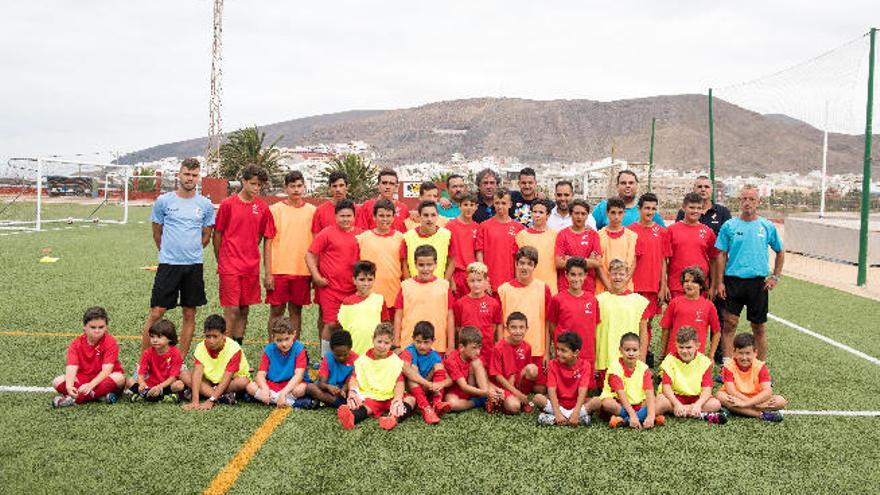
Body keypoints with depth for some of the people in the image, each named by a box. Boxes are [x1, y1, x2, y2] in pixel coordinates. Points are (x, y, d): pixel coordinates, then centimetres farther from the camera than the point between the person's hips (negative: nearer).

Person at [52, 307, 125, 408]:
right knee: (57, 382, -21)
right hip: (83, 378, 3)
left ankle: (75, 399, -33)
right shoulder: (76, 344, -7)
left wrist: (90, 385, -41)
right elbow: (72, 367, -20)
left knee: (119, 378, -35)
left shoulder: (110, 342, -15)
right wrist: (69, 386, -40)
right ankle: (101, 395, -30)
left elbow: (106, 370, -25)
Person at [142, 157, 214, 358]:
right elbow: (157, 232, 10)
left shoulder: (205, 204, 4)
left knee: (189, 314, 7)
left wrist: (191, 252, 13)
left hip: (194, 266, 2)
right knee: (156, 313, -3)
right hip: (168, 264, -2)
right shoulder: (163, 201, 0)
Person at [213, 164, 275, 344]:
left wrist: (268, 272, 4)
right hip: (230, 267, -3)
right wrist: (220, 262, 8)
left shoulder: (263, 208, 4)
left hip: (251, 267, 4)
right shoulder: (228, 204, -4)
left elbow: (267, 240, 7)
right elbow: (217, 234, 4)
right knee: (232, 310, -5)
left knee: (244, 310, 10)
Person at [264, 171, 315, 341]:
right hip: (279, 270, -1)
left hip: (303, 270, 2)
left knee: (296, 310, 9)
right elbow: (268, 243, -1)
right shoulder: (275, 210, 1)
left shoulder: (312, 211, 5)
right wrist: (268, 273, -6)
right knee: (276, 310, 3)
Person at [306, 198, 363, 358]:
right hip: (330, 287, -3)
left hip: (353, 289, 4)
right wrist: (316, 276, -8)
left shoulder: (361, 234, 8)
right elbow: (310, 254, 0)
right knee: (331, 324, -4)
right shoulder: (327, 233, -2)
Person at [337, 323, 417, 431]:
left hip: (390, 397, 2)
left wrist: (398, 399, -24)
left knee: (411, 399, -26)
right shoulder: (364, 359, 10)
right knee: (366, 406, -34)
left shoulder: (395, 361, 9)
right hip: (370, 396, -1)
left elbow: (399, 382, -2)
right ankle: (352, 417, -69)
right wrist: (353, 392, -23)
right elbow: (353, 377, 1)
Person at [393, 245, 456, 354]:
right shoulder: (405, 286, 3)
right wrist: (396, 345, 5)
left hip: (438, 348, 0)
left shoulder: (444, 285, 3)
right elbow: (398, 316, 7)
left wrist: (451, 346, 4)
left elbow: (449, 317, 5)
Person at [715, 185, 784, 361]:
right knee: (730, 323, -1)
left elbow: (780, 253, 15)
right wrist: (720, 282, -2)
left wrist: (775, 277, 6)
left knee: (759, 327, 8)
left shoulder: (768, 226, 4)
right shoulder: (729, 226, 2)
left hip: (758, 282, 1)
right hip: (733, 281, -1)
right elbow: (722, 256, 3)